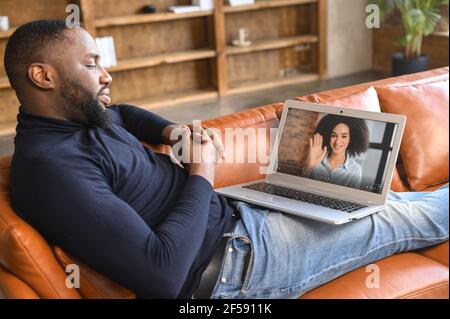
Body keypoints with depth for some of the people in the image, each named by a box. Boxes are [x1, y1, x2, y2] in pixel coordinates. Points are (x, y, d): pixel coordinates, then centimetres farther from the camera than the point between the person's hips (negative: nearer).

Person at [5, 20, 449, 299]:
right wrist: (202, 175, -18)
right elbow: (162, 275, -34)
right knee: (393, 220, 8)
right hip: (226, 262, -9)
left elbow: (123, 114, 31)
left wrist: (170, 130, 8)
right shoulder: (51, 165, -28)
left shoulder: (80, 120, 3)